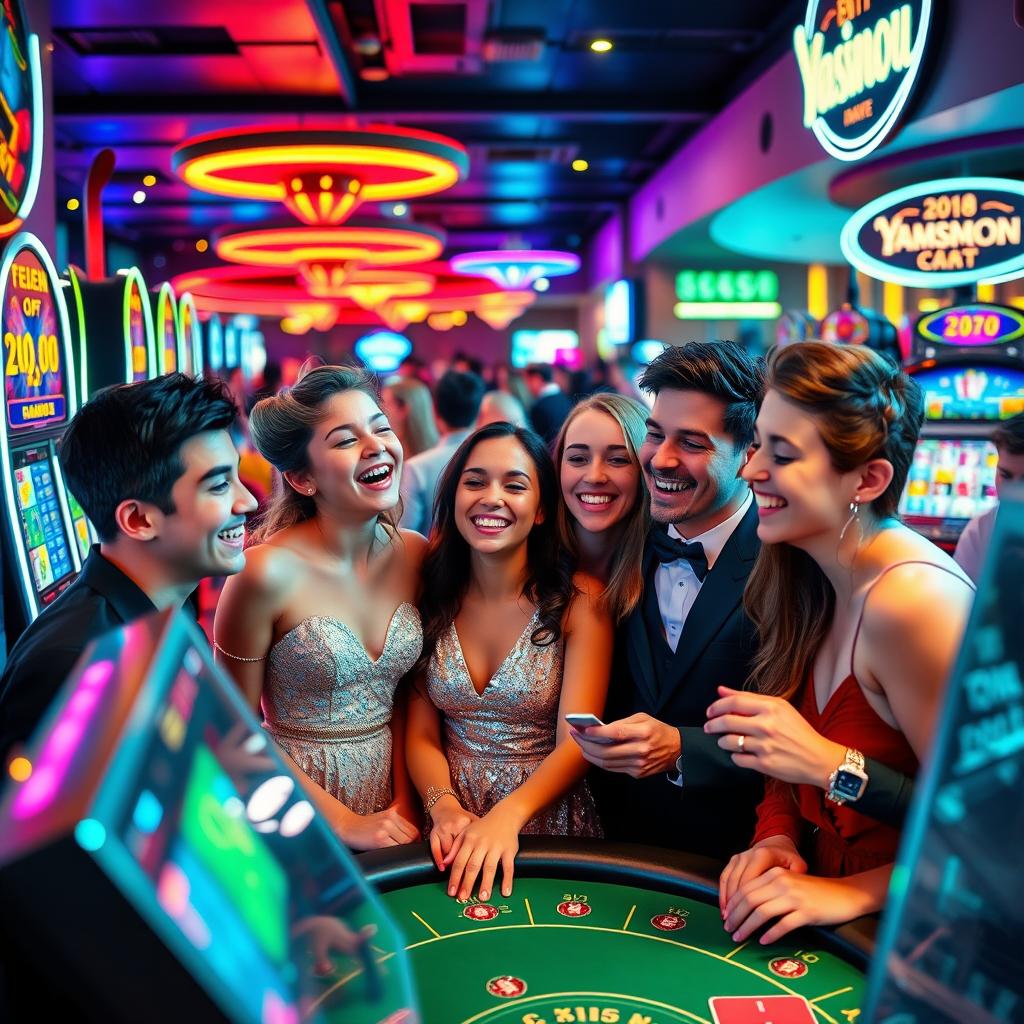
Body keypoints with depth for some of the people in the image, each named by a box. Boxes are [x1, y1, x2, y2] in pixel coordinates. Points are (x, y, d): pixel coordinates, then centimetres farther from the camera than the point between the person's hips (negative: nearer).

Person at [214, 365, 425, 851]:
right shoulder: (269, 571, -22)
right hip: (298, 797, -4)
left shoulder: (414, 554, -7)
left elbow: (404, 693, 4)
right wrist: (345, 822, -14)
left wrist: (405, 801, -6)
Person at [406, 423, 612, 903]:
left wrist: (508, 815, -29)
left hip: (545, 818, -1)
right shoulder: (431, 595, 3)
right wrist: (444, 807, -16)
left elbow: (576, 743, -13)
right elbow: (422, 735, 3)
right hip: (454, 825, 2)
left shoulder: (580, 599, -6)